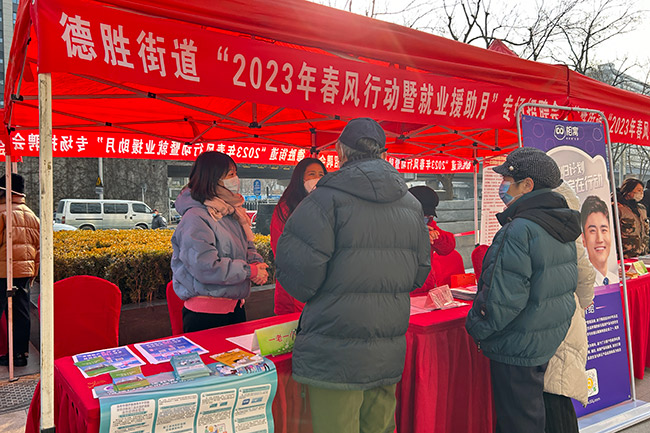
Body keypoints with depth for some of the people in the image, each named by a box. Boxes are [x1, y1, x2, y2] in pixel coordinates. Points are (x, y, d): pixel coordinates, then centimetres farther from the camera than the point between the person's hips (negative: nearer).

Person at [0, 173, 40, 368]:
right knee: (21, 313, 11)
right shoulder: (33, 217, 13)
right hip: (25, 271, 7)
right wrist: (33, 274, 21)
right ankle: (20, 353, 17)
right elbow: (39, 248, 15)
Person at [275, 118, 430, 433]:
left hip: (336, 356, -6)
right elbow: (419, 273, 14)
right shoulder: (412, 205, 8)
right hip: (389, 355, 6)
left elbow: (299, 271, -16)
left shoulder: (327, 198, -12)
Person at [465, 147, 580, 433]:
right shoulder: (563, 229, 6)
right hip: (550, 341, 9)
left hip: (517, 347, -9)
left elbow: (503, 298, -27)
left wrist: (476, 328, -10)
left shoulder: (519, 230, -24)